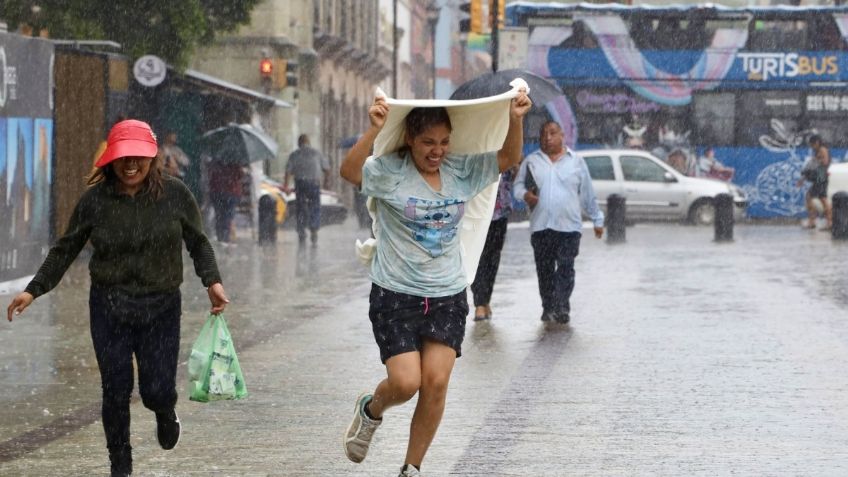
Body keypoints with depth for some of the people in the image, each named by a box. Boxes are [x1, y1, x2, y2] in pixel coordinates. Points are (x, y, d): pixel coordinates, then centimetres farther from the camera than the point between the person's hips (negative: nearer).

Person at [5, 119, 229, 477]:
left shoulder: (175, 195, -5)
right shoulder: (95, 200, -4)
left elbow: (198, 243, 4)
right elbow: (65, 250, 5)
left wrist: (212, 280, -11)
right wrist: (34, 290, -1)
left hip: (160, 307, -1)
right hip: (109, 307, 1)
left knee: (156, 391, -3)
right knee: (115, 393, 2)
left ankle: (165, 413, 36)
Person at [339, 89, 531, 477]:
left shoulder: (462, 172, 2)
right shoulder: (390, 173, -12)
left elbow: (509, 158, 4)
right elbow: (348, 171, -29)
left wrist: (515, 120, -14)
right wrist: (373, 130, -44)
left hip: (447, 296, 4)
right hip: (396, 295, -4)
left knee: (436, 383, -4)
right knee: (405, 382, -10)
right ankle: (370, 410, 27)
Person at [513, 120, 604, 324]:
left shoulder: (576, 161, 9)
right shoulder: (531, 161, 11)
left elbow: (588, 194, 12)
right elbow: (517, 186, 11)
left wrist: (597, 220, 13)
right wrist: (526, 194, -13)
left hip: (569, 225, -2)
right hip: (540, 226, 2)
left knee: (565, 268, -10)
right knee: (544, 269, 4)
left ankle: (562, 308, -14)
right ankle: (548, 308, 12)